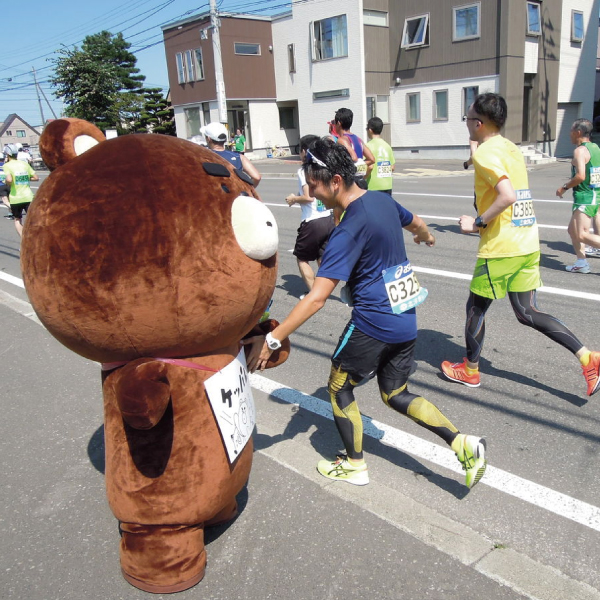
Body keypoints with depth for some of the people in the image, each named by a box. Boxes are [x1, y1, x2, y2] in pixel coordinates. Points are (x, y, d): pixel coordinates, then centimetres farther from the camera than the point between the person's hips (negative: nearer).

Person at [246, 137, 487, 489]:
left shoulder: (348, 230, -22)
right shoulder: (383, 200, 2)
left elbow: (317, 298, -27)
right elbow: (416, 224, 25)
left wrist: (272, 340, -24)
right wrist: (427, 237, 49)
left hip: (372, 323, -8)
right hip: (406, 319, 8)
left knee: (339, 387, 14)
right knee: (396, 395, 21)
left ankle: (355, 465, 28)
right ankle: (463, 444, 10)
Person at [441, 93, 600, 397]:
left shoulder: (485, 153, -14)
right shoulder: (512, 149, 14)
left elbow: (507, 196, -26)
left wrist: (477, 223, -17)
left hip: (500, 249, -8)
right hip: (528, 245, 8)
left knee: (475, 308, 10)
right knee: (527, 313, 14)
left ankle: (469, 370, 25)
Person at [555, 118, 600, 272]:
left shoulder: (580, 151, -15)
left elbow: (580, 176, -25)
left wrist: (564, 187, -12)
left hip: (584, 198, -10)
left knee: (582, 235, -10)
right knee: (573, 230, 17)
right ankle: (581, 263, 18)